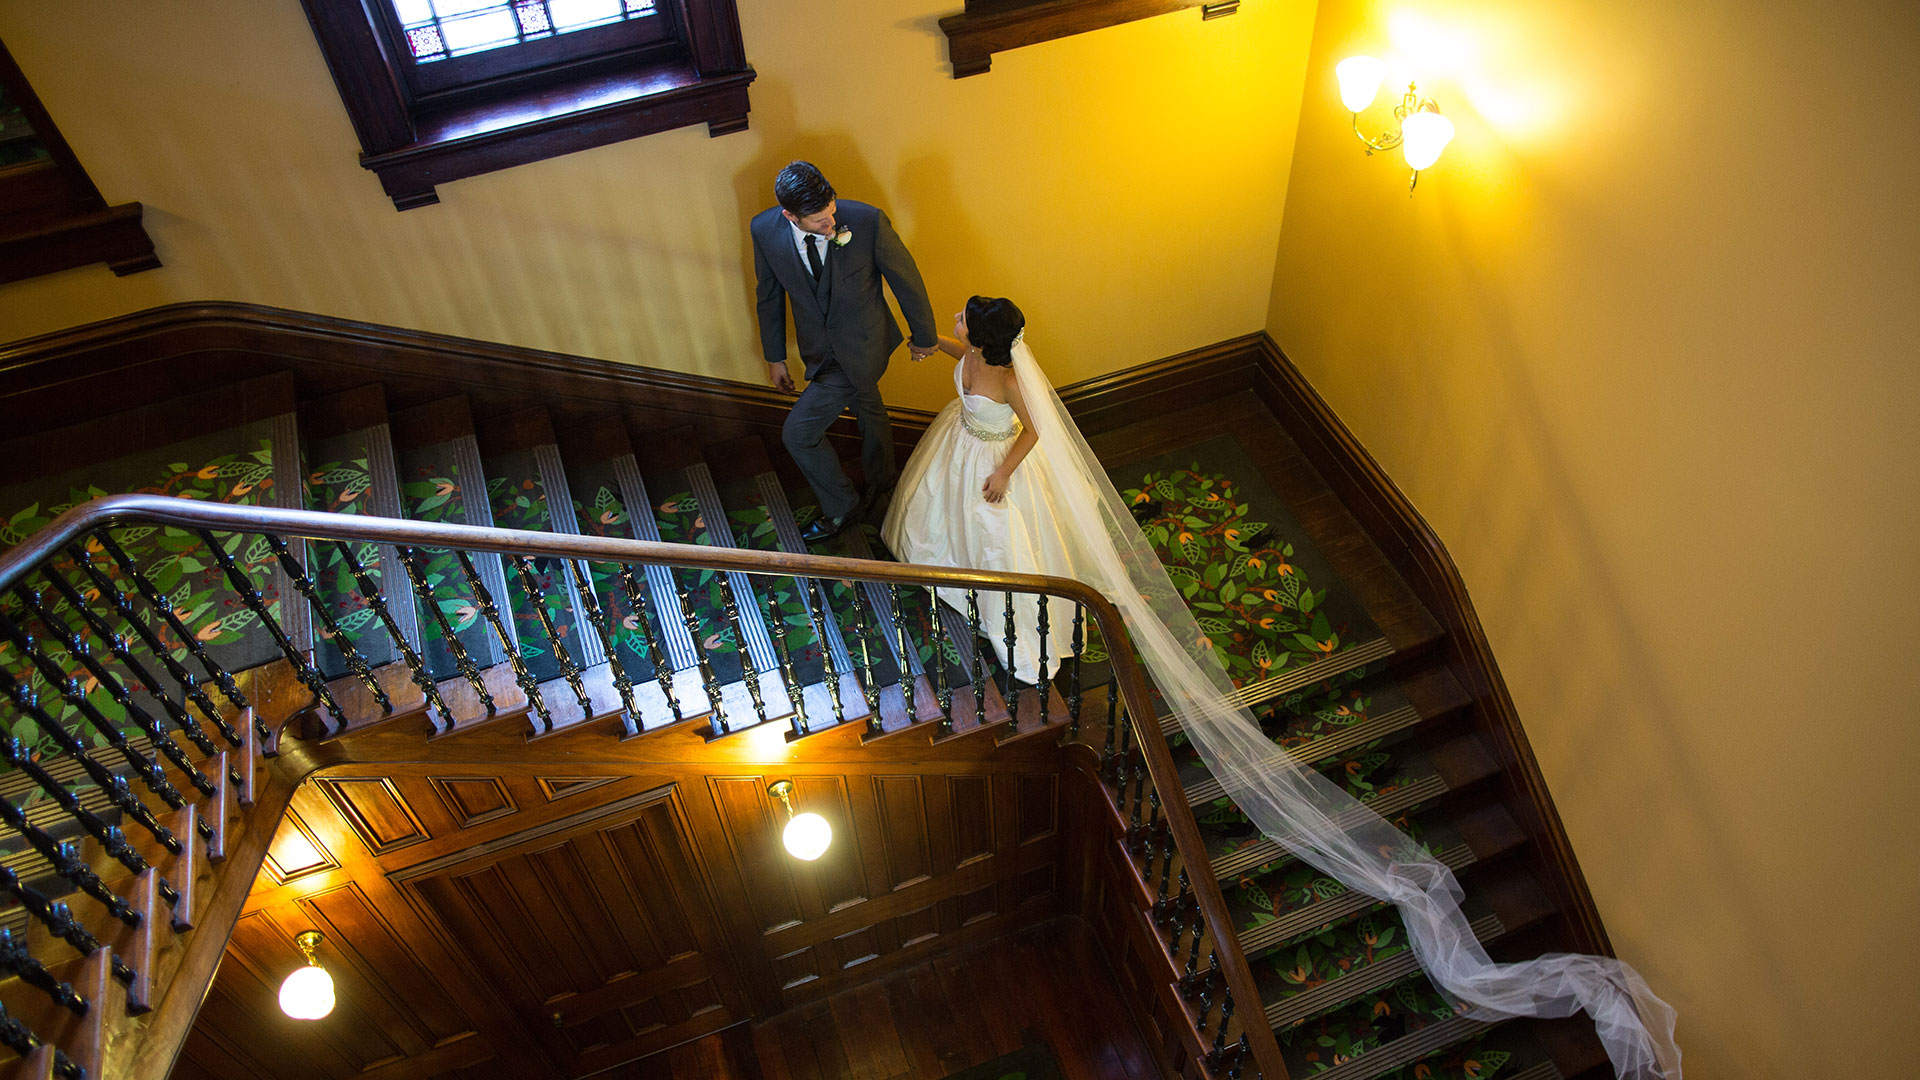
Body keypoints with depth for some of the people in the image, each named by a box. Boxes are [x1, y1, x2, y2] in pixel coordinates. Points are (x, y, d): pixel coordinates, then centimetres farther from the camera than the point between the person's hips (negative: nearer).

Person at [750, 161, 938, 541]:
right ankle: (881, 481, 56)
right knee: (867, 408, 29)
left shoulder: (868, 221, -30)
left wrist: (924, 337, 0)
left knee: (799, 432, -2)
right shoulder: (765, 229, -19)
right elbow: (768, 294, -1)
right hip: (821, 348, 4)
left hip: (860, 347, -4)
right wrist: (774, 356, 10)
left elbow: (906, 279, -13)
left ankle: (842, 506, 23)